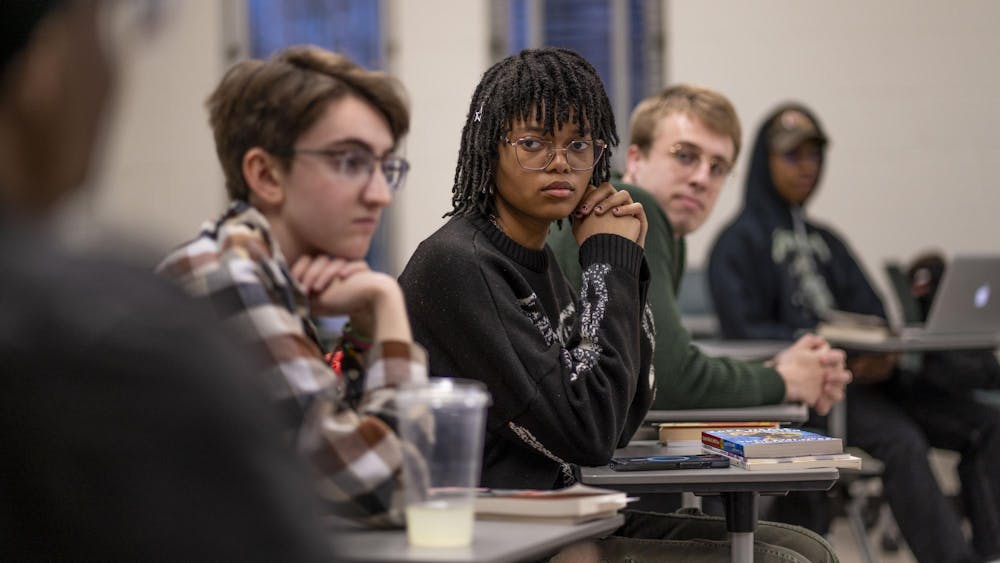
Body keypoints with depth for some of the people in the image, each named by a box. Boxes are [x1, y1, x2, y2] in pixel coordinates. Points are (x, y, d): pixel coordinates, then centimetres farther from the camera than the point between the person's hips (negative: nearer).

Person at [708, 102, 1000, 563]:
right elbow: (744, 332, -8)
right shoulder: (739, 242, 4)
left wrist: (885, 354, -9)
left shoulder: (826, 242, 25)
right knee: (902, 440, -33)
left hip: (861, 374, 7)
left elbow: (871, 315, 17)